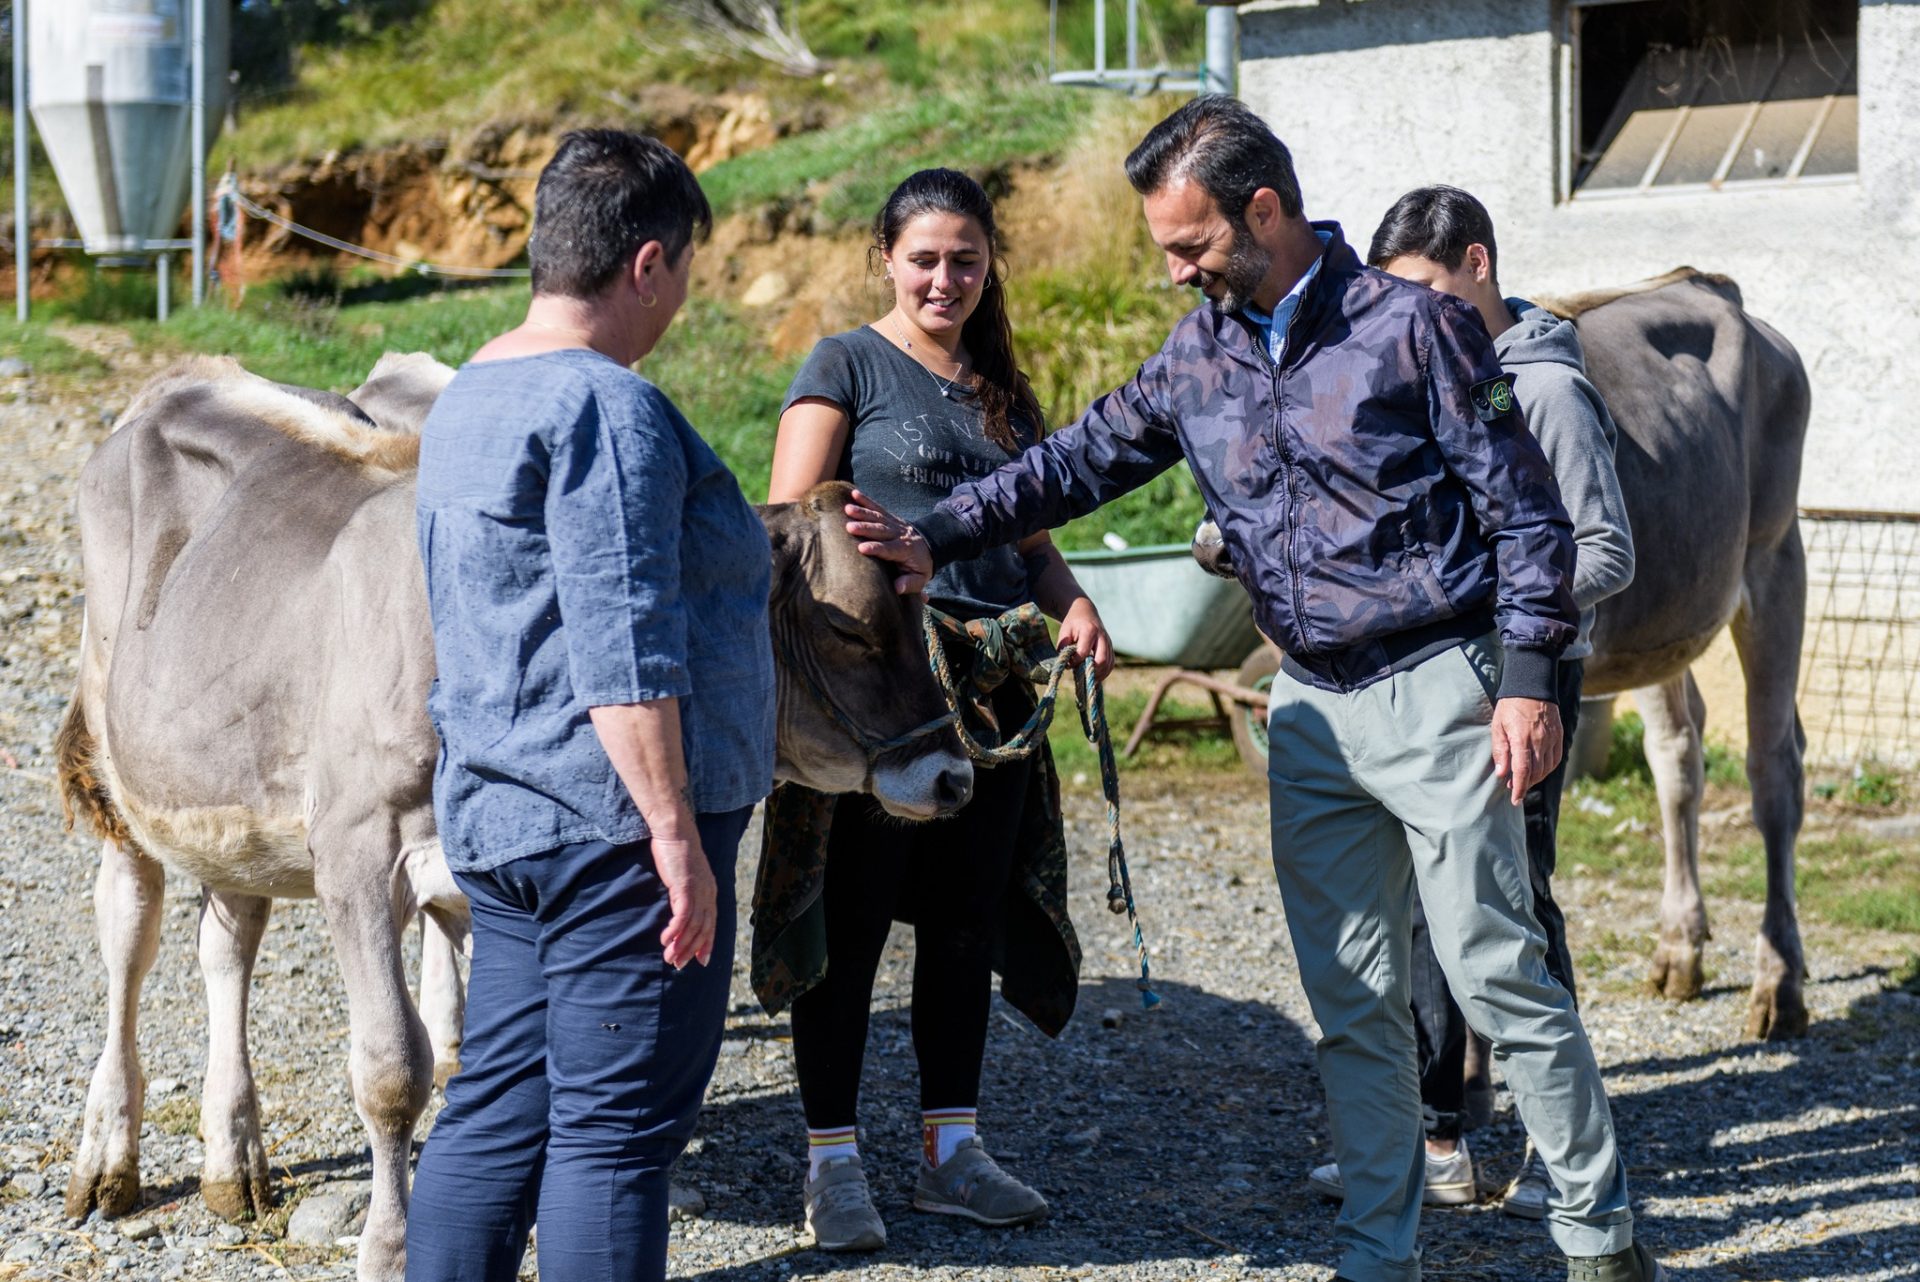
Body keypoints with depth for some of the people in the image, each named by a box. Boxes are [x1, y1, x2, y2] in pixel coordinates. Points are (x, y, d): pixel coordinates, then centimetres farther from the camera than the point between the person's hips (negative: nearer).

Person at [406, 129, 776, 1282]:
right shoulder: (608, 408, -14)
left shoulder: (467, 401, 18)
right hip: (612, 824, -10)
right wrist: (676, 829, -21)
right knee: (618, 1124, -5)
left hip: (497, 818, 10)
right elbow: (622, 650, -21)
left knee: (498, 1110, 12)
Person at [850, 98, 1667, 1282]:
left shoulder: (1411, 326, -9)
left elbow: (1525, 508, -8)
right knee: (1351, 999, 8)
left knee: (1500, 974, -4)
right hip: (1313, 707, 6)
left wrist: (1526, 680, -13)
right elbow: (1082, 460, 16)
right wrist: (938, 540, 6)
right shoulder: (1198, 356, 8)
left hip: (1436, 689, -6)